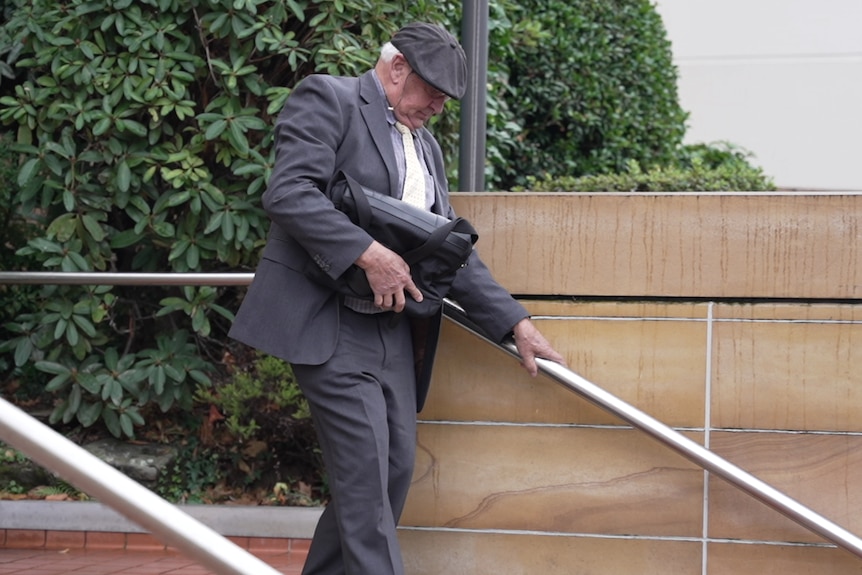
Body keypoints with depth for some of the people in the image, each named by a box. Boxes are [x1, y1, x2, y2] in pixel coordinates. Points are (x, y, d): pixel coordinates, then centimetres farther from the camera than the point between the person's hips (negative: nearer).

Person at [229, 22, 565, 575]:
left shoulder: (426, 146, 20)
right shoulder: (328, 98, -4)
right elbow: (288, 192, -18)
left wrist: (516, 322, 12)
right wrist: (370, 254, -22)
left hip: (393, 327, 8)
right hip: (329, 321, -8)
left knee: (396, 467, 5)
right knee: (366, 468, -12)